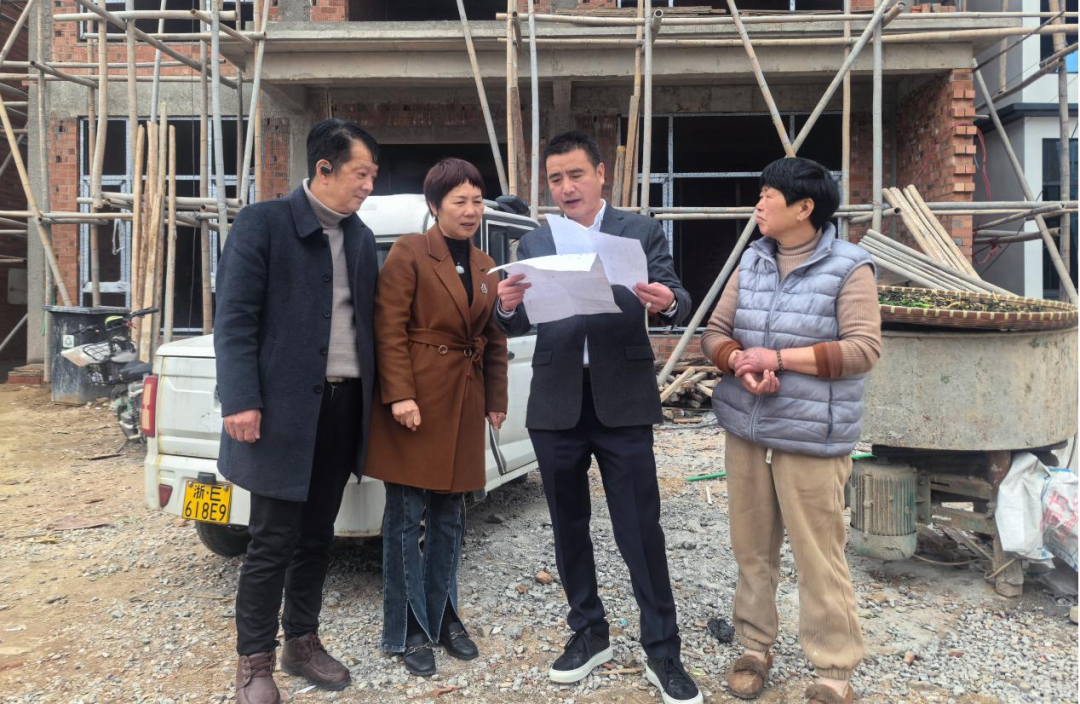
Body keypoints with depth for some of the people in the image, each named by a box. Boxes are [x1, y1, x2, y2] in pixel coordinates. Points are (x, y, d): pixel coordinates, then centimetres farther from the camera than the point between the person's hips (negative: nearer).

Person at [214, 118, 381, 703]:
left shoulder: (361, 238, 12)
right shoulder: (262, 223, -6)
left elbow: (365, 320, 12)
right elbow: (234, 319, -10)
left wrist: (373, 397, 5)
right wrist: (242, 401, -17)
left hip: (344, 404, 6)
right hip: (285, 407, -5)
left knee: (317, 535, 15)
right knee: (273, 541, 2)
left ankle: (302, 642, 31)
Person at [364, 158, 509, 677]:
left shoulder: (486, 267, 15)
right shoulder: (409, 253, -4)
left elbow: (494, 341, 16)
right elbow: (389, 328, -10)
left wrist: (496, 401, 11)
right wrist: (400, 395, -17)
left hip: (463, 403, 6)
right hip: (416, 400, -5)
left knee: (450, 517, 12)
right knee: (407, 516, 3)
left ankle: (443, 616, 27)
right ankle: (409, 630, 15)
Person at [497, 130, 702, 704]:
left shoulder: (641, 232, 3)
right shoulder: (533, 244, 10)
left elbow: (678, 305, -5)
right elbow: (523, 324, 5)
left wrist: (668, 302, -28)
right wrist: (508, 307, -18)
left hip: (623, 402, -3)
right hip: (556, 404, 3)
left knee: (641, 530, 1)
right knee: (569, 526, 14)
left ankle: (663, 652, 16)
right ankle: (589, 633, 32)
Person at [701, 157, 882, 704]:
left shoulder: (849, 267, -7)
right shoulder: (752, 261, 9)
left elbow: (863, 348, -14)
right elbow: (715, 333, 9)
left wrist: (777, 357, -18)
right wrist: (741, 364, -13)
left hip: (810, 435, -5)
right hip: (745, 428, 5)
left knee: (818, 556, 0)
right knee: (751, 547, 14)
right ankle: (755, 647, 31)